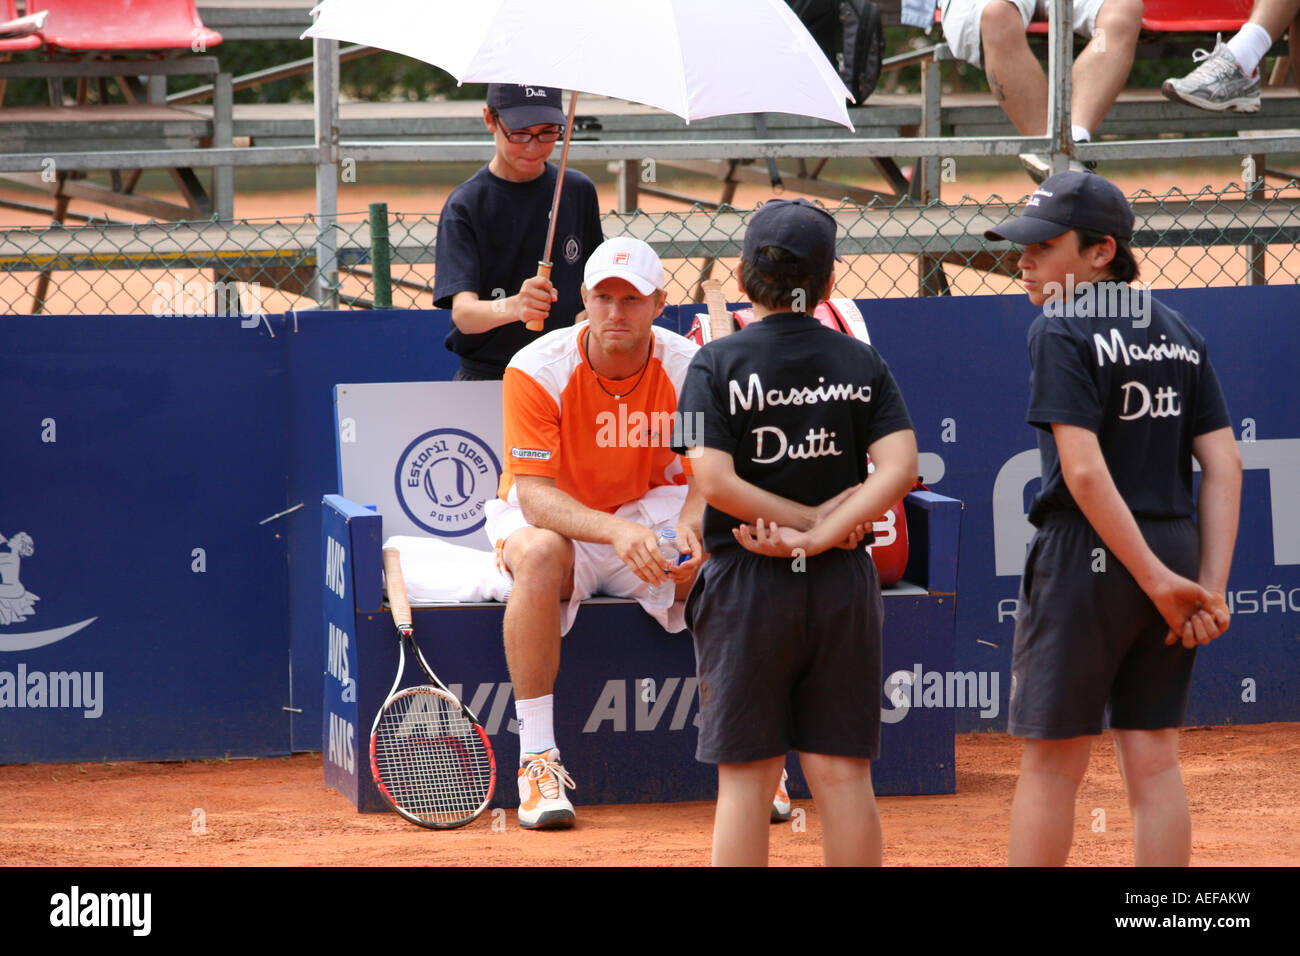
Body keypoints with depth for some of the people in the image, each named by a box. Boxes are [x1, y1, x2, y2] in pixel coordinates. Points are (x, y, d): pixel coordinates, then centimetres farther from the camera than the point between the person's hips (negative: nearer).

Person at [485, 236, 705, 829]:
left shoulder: (688, 369, -11)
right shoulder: (537, 370, -20)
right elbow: (535, 495, -25)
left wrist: (689, 524, -35)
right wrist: (616, 532, -44)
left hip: (652, 508, 2)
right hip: (551, 518, -2)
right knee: (540, 555, -38)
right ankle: (537, 759, -33)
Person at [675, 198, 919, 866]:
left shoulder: (718, 363, -4)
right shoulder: (862, 363, 3)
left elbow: (714, 481, -14)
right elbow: (900, 468, -9)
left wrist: (810, 520, -8)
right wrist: (820, 536, -12)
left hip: (748, 585, -2)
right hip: (843, 585, 2)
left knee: (746, 778, 1)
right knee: (842, 772, 6)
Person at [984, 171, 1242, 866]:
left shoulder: (1061, 333, -10)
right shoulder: (1180, 334, 10)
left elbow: (1084, 472, -19)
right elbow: (1223, 466, 3)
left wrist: (1156, 579, -18)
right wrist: (1210, 589, -2)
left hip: (1088, 552, -6)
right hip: (1176, 545, 6)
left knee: (1051, 762, 1)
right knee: (1153, 761, 9)